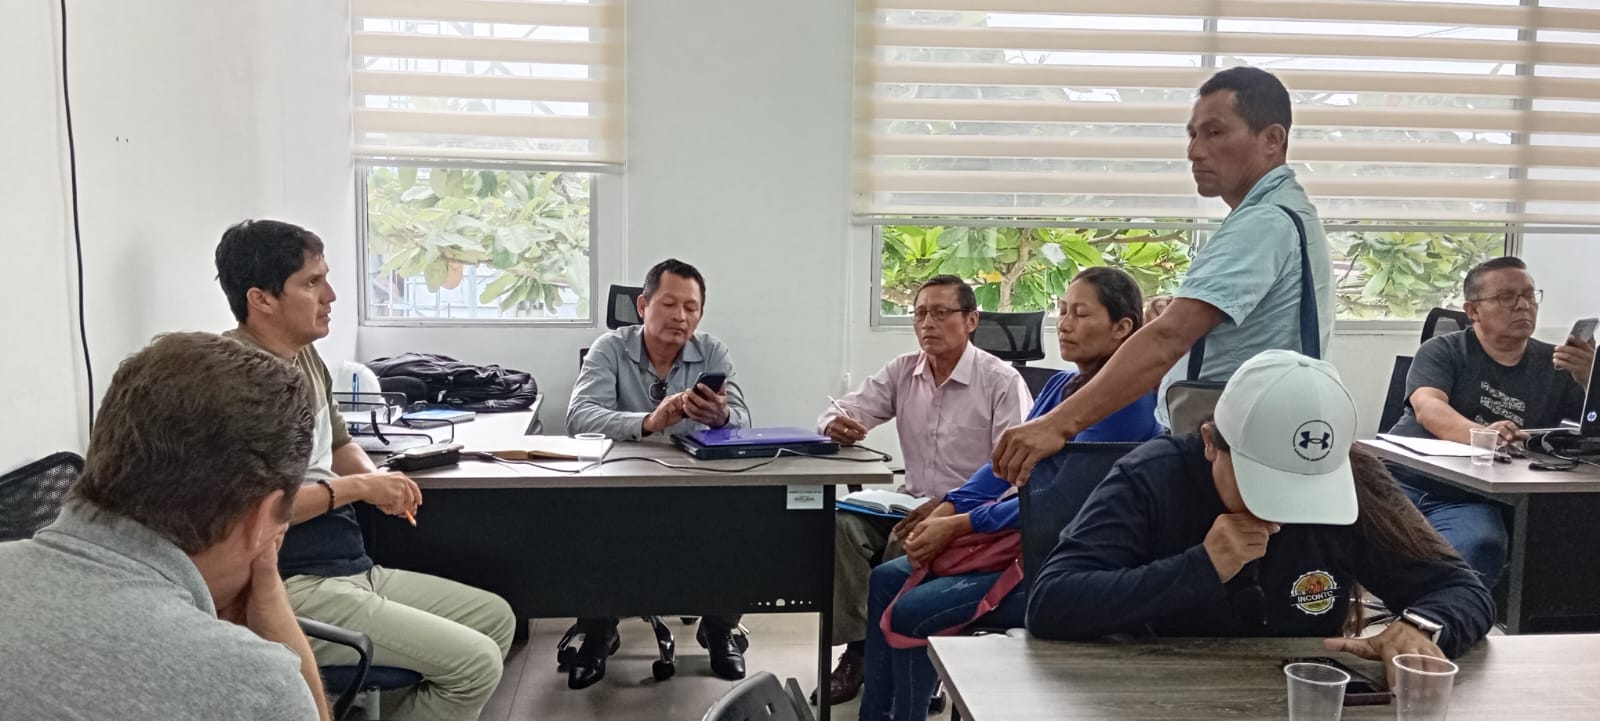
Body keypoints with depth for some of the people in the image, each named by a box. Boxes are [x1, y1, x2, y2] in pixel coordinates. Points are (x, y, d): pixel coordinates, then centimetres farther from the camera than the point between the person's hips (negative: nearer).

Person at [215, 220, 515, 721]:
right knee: (475, 664, -16)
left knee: (497, 619, 14)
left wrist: (378, 480, 2)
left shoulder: (304, 357, 11)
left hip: (356, 570, 10)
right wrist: (356, 488, -17)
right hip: (296, 589, -10)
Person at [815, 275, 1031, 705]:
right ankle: (857, 647, -11)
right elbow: (840, 412, 7)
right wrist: (836, 424, -20)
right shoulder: (901, 372, 9)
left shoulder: (1002, 381, -9)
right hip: (910, 506, 6)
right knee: (841, 522, -21)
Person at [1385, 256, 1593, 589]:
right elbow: (1427, 409, -14)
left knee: (1481, 547, -33)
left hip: (1470, 502, 2)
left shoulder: (1555, 365, 15)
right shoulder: (1443, 351, 5)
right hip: (1401, 477, -1)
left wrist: (1587, 378, -14)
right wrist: (1482, 434, -35)